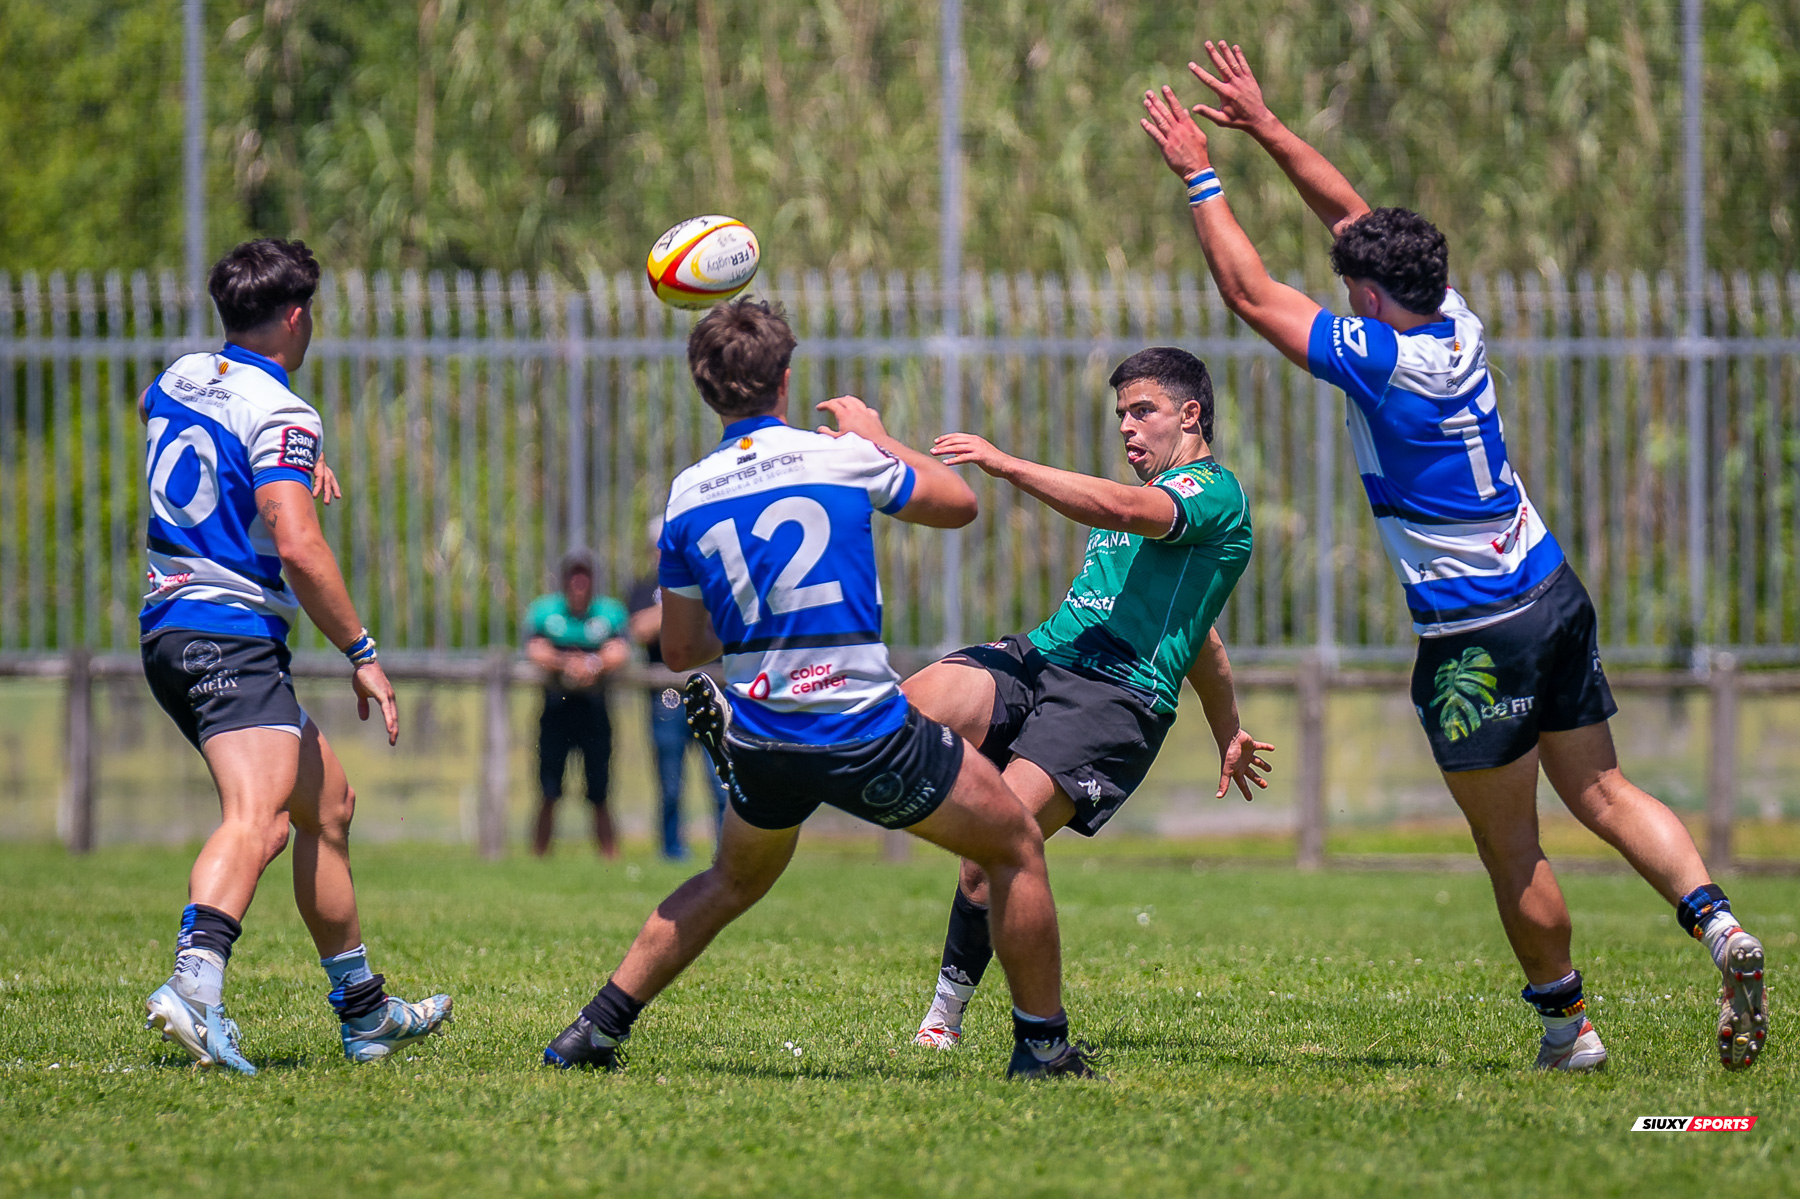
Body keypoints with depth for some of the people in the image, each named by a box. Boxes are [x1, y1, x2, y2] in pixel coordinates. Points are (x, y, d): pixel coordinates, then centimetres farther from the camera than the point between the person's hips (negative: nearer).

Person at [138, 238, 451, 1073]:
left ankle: (363, 1012, 28)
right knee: (255, 815, -27)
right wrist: (361, 653, -16)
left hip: (168, 630, 10)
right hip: (232, 638, -10)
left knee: (326, 803, 21)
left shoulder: (180, 380, 14)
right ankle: (194, 984, -51)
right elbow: (297, 544, -23)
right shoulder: (281, 415, -12)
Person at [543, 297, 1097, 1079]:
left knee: (733, 881, 30)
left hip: (760, 743, 5)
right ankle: (1043, 1045, 13)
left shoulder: (688, 497, 3)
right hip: (866, 732, -5)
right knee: (1016, 846, 13)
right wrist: (874, 434, 23)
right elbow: (958, 503, 10)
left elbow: (681, 649, 11)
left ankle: (596, 1028, 25)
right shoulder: (842, 457, -7)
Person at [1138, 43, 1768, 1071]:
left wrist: (1201, 177, -3)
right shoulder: (1458, 327, 4)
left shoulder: (1382, 360, -17)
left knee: (1512, 848, 4)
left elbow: (1252, 294, -11)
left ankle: (1568, 1023, 12)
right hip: (1555, 594, 8)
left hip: (1476, 638, -8)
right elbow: (1354, 217, 15)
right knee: (1601, 791, 10)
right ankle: (1716, 921, -10)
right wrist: (1266, 128, 16)